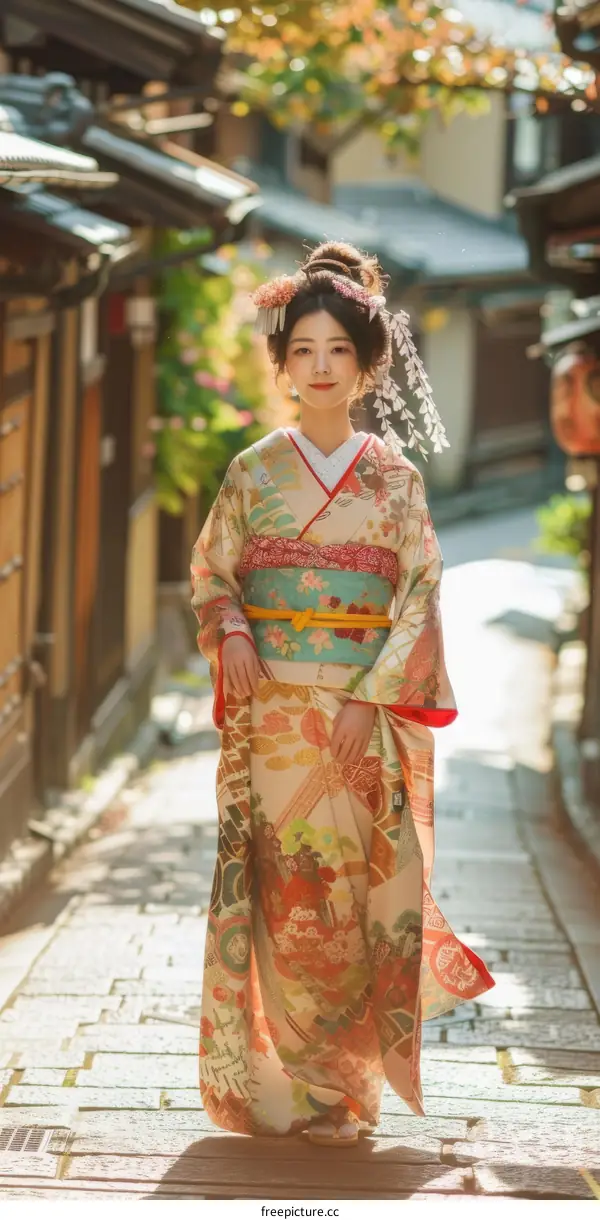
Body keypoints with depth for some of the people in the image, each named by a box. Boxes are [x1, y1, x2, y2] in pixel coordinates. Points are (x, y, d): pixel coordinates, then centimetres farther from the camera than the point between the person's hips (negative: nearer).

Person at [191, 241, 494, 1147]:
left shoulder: (395, 476, 4)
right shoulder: (256, 469, 6)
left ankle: (342, 1086, 9)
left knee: (357, 891, -1)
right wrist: (230, 631, -10)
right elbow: (210, 571, 11)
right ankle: (282, 1078, 8)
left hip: (366, 715, 0)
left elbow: (420, 598, 0)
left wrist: (373, 698, -11)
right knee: (282, 891, -2)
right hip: (272, 714, 1)